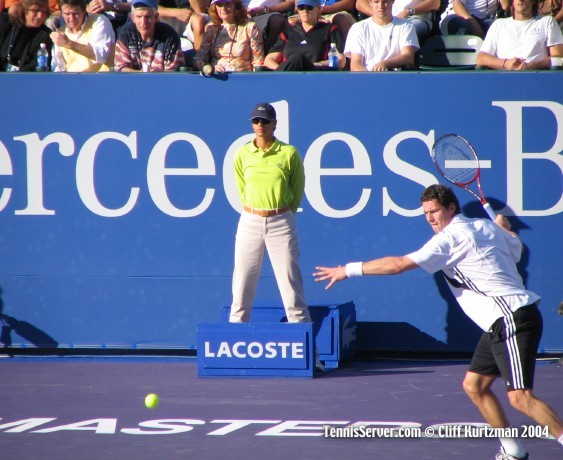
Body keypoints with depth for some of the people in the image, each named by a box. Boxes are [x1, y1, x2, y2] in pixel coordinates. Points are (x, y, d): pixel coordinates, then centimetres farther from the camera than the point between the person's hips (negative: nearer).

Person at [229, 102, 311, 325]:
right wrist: (254, 212, 11)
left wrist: (282, 215, 9)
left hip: (282, 222, -2)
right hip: (250, 221, 2)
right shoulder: (242, 154, 3)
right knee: (242, 281, 2)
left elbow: (298, 189, 7)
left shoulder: (289, 153, -4)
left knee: (290, 279, -3)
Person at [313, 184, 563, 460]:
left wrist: (349, 270, -9)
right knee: (474, 385, 13)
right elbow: (516, 248, 31)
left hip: (513, 319, -10)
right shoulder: (485, 227, 14)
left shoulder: (451, 238, -12)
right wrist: (502, 228, 45)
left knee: (520, 397, -17)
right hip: (500, 324, 10)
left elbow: (398, 265, -15)